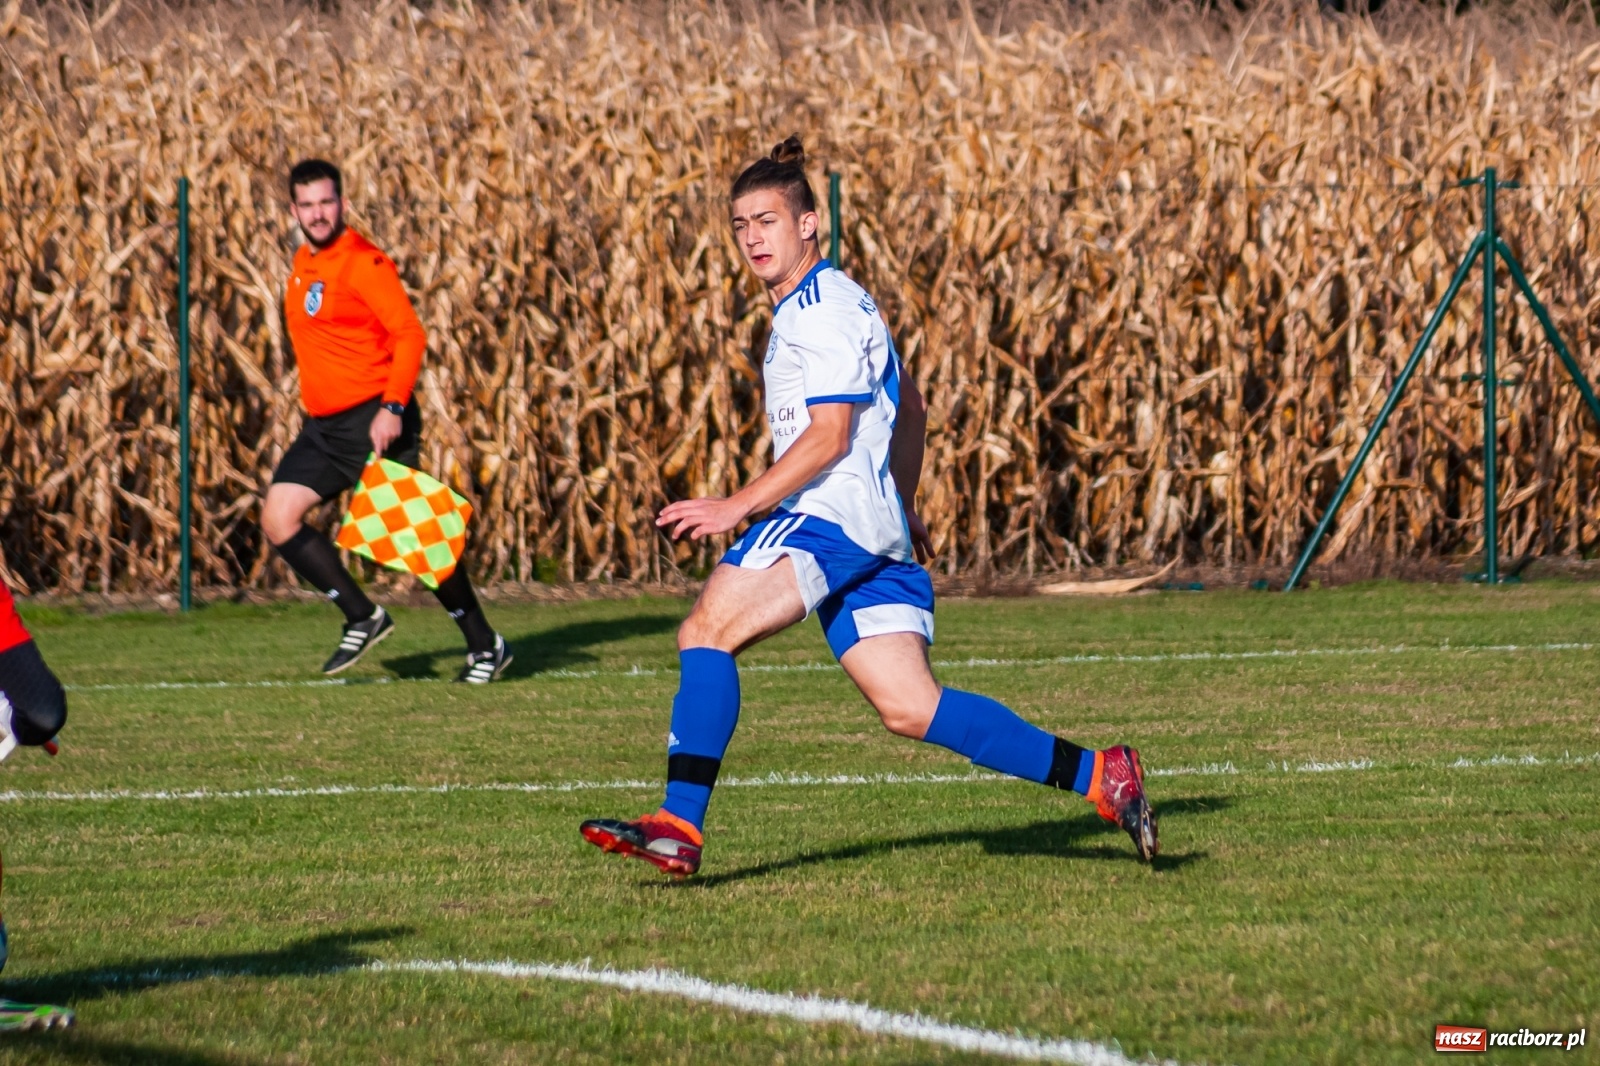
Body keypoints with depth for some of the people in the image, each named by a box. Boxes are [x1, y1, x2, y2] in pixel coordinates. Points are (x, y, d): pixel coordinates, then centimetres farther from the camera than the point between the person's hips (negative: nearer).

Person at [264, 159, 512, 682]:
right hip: (324, 424, 8)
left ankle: (484, 645, 8)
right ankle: (362, 617, 7)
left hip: (373, 420, -8)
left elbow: (410, 335, -20)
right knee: (278, 518, -5)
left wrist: (392, 408, -29)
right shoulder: (304, 263, 13)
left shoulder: (363, 263, -13)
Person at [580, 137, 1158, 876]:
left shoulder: (824, 307, -7)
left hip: (831, 512, -10)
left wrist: (737, 508, -18)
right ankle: (1097, 776, 3)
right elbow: (908, 408, 35)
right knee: (910, 709, 3)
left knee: (708, 630, -19)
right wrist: (902, 504, 39)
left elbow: (829, 435, -16)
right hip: (874, 531, 10)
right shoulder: (817, 306, 25)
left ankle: (679, 826, -30)